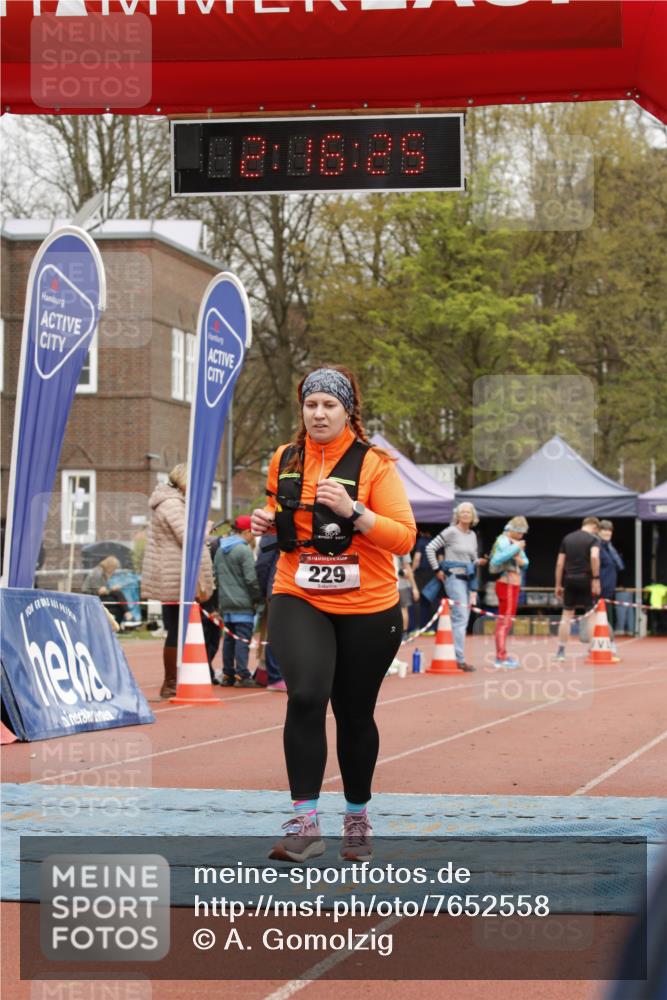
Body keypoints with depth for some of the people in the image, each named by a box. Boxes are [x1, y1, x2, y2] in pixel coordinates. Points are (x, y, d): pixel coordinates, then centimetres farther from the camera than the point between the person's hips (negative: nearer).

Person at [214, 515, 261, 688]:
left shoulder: (220, 550, 13)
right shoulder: (244, 550, -12)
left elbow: (215, 575, 18)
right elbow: (251, 579, -15)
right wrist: (257, 598, -2)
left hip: (226, 602, 8)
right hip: (243, 602, -8)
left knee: (229, 638, 12)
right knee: (243, 638, -7)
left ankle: (227, 675, 15)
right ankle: (242, 675, -11)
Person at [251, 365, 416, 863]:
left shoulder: (374, 464, -7)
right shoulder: (284, 461, 6)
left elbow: (404, 538, -12)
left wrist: (353, 511, -24)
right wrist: (268, 521, 1)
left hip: (367, 610, -1)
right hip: (299, 602, 2)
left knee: (355, 715, 10)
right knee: (306, 695, -22)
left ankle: (357, 819, 31)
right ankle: (305, 824, -20)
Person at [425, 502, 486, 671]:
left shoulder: (472, 535, 15)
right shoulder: (451, 532, -5)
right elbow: (430, 548, -7)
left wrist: (479, 562, 1)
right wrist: (437, 570, -8)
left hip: (468, 578, 7)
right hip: (454, 576, -7)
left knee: (463, 618, 9)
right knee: (461, 617, -14)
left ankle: (454, 656, 17)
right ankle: (459, 659, -15)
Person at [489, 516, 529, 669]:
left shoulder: (515, 542, 15)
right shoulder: (503, 541, -13)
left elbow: (525, 562, 18)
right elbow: (496, 560, -31)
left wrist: (522, 562, -6)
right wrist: (516, 548, -29)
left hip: (513, 585, 10)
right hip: (507, 584, -10)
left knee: (506, 621, 14)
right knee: (504, 621, -11)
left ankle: (501, 656, 20)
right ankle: (501, 658, -12)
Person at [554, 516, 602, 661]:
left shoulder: (567, 538, 13)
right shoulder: (593, 539, -1)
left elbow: (559, 563, 9)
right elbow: (594, 557, -20)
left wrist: (558, 585, 13)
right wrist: (596, 578, -16)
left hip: (569, 580, 4)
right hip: (586, 579, -4)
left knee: (566, 615, 9)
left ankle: (561, 651, 5)